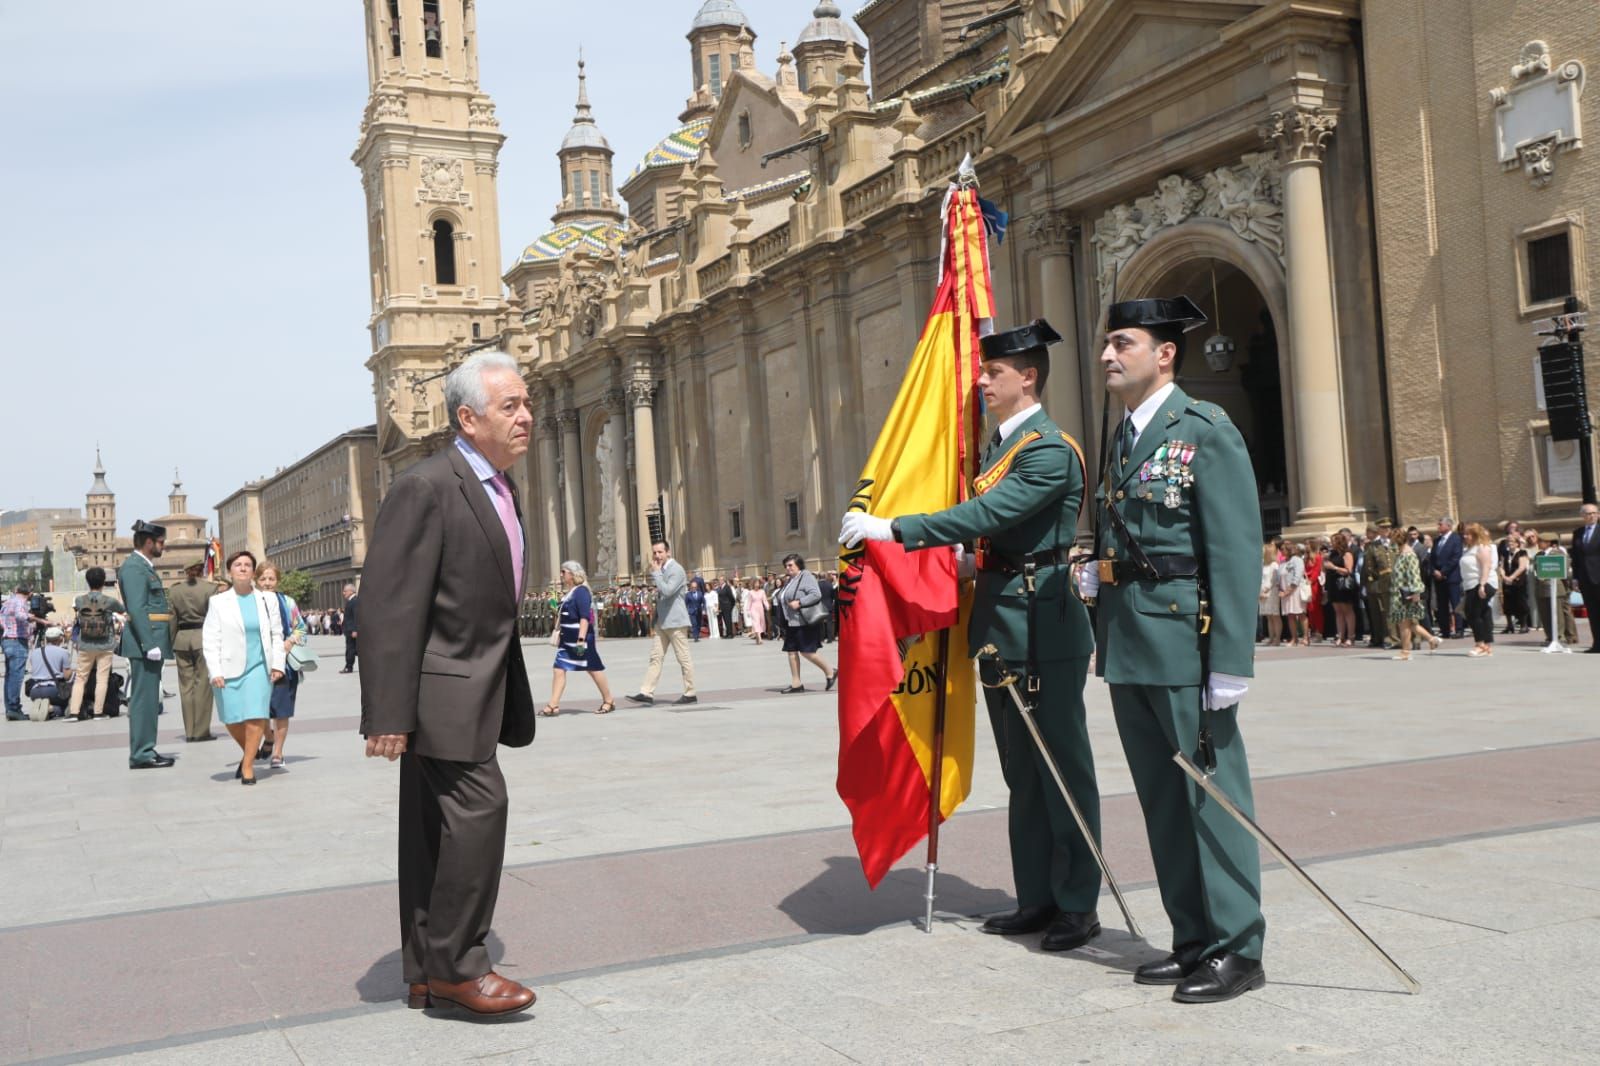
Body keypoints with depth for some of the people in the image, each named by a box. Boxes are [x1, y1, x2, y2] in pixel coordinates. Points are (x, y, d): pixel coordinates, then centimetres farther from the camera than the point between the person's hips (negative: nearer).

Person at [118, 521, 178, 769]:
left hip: (151, 643, 11)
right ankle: (141, 755, -5)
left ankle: (146, 750, 20)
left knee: (148, 699, 14)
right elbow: (137, 609, -20)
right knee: (144, 698, -8)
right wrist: (149, 644, -24)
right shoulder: (134, 567, -12)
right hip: (145, 642, -11)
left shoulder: (145, 567, 20)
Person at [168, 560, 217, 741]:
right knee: (203, 684, 1)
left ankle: (189, 732, 11)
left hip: (181, 638, 3)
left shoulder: (174, 590, 4)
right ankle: (201, 731, 1)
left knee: (186, 685, 9)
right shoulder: (209, 589, -6)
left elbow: (172, 618, 6)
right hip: (203, 637, -3)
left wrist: (171, 644, 12)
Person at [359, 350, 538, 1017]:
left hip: (477, 689, 9)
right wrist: (389, 715, -22)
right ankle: (456, 964, 0)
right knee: (478, 805, -13)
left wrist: (513, 702, 23)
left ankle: (426, 975, 19)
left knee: (435, 827, 12)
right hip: (441, 689, -9)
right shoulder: (426, 488, -16)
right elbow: (388, 607, -20)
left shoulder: (500, 490, 14)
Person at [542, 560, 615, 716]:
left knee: (594, 669, 3)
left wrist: (581, 639, -28)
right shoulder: (568, 593, 13)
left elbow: (585, 617, -22)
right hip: (567, 639, 9)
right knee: (559, 669, 1)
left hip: (581, 639, -9)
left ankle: (609, 701, 16)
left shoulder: (581, 591, -14)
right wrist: (557, 631, 21)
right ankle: (553, 705, 0)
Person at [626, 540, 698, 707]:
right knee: (655, 657, 4)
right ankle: (647, 693, 2)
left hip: (675, 622, -8)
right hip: (662, 622, 8)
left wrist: (656, 572, -19)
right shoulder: (660, 570, 15)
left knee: (683, 658, -1)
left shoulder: (676, 570, -12)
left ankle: (690, 694, 6)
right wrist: (654, 622, 20)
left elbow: (667, 591, -27)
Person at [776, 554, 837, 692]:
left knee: (806, 652, -10)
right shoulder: (790, 581, 19)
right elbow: (784, 600, 29)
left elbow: (816, 594, -20)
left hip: (805, 622, -9)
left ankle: (830, 672, 6)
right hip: (792, 623, 9)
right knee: (792, 651, 5)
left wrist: (799, 603, -24)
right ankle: (796, 683, 9)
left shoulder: (806, 577, -9)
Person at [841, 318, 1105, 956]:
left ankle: (1078, 906, 8)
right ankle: (1037, 897, 23)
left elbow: (984, 516, -24)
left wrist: (891, 529, -25)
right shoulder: (995, 445, 17)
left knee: (1063, 766, -1)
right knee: (1023, 772, 14)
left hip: (1042, 624, -9)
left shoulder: (1051, 449, -14)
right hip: (999, 622, 10)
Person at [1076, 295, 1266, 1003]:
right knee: (1161, 799, 13)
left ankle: (1235, 950, 10)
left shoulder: (1206, 430, -9)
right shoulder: (1122, 439, 16)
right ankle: (1192, 939, 24)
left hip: (1183, 644, -8)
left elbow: (1236, 551, -15)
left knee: (1210, 792, 0)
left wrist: (1230, 662, -19)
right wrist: (1098, 574, 5)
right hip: (1128, 648, 8)